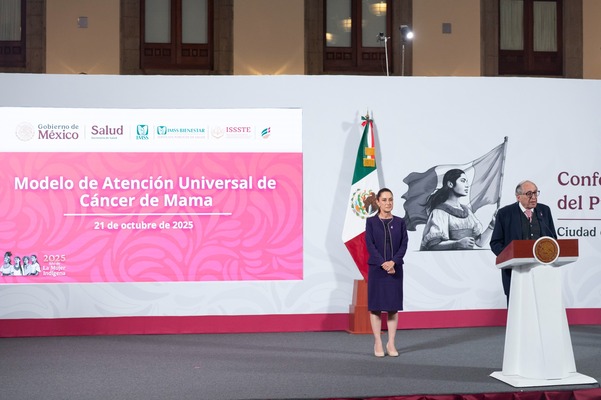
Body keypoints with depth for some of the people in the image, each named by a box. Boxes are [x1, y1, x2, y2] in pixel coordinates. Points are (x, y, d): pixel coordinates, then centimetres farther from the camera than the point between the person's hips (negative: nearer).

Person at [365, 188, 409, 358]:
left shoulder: (400, 222, 6)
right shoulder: (371, 221, 1)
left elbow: (404, 244, -1)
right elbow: (370, 245, -7)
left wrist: (393, 262, -16)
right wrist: (383, 263, -18)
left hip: (395, 268, 2)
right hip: (376, 268, -2)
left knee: (393, 306, 4)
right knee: (375, 305, 0)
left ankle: (391, 343, 10)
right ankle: (378, 343, 8)